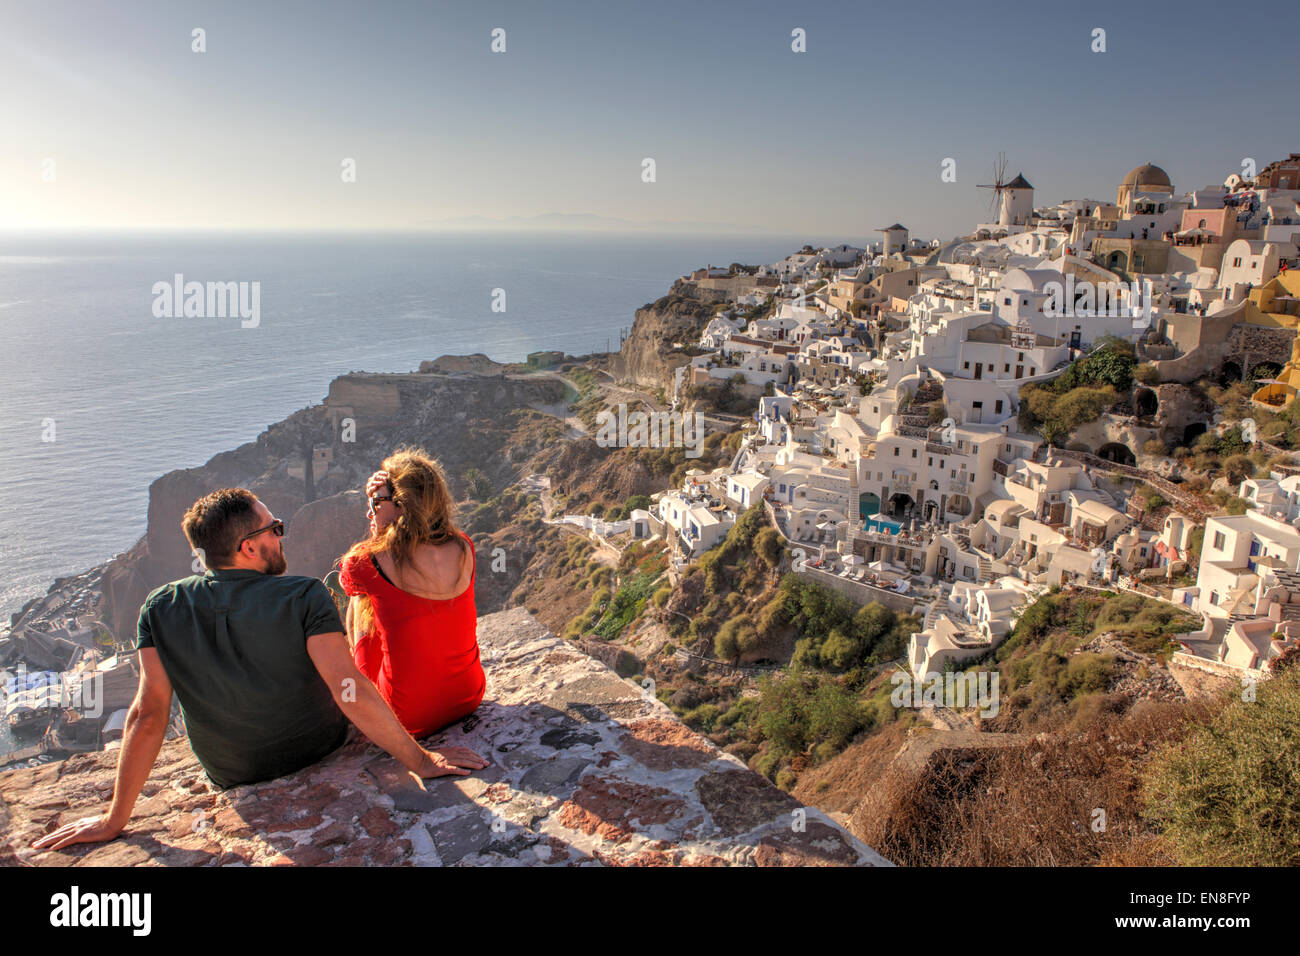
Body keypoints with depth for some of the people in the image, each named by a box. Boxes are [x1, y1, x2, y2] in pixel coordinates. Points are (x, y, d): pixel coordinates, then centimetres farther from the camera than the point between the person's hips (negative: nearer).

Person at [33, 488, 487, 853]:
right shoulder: (304, 597, -26)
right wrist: (420, 761, -25)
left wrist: (114, 819, -7)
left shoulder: (161, 608, -16)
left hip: (230, 776, 3)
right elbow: (350, 691, -32)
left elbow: (147, 715, -16)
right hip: (320, 754, -2)